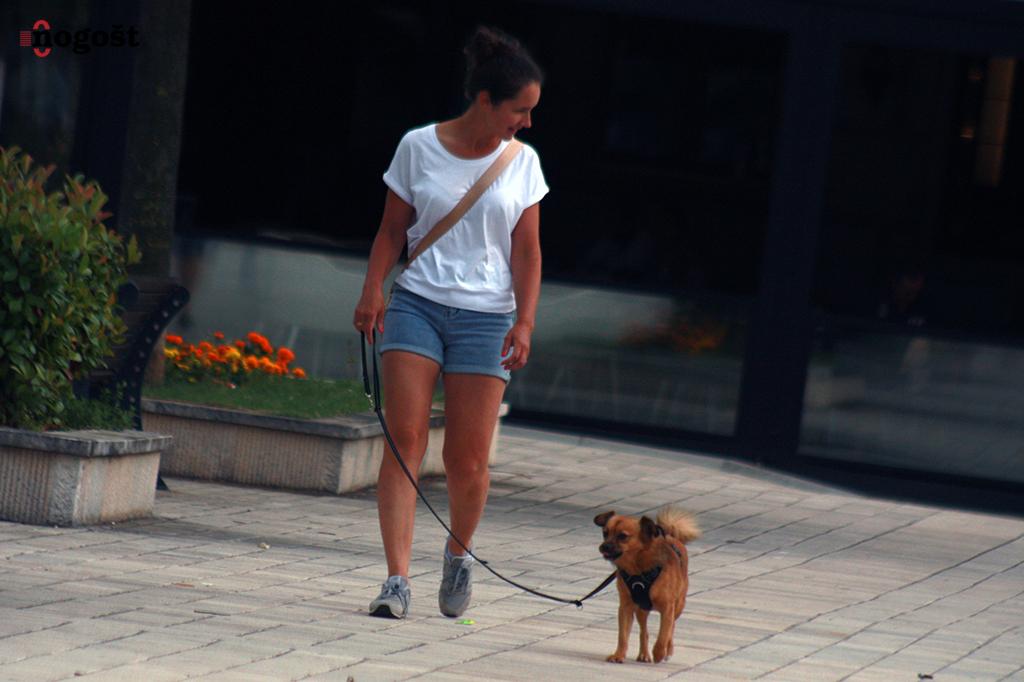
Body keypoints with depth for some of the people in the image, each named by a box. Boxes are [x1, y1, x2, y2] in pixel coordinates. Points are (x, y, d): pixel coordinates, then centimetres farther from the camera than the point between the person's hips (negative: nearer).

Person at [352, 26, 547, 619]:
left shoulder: (523, 163, 6)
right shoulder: (419, 147, 3)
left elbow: (527, 251, 6)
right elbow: (393, 229, 8)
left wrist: (524, 320, -5)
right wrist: (373, 290, -6)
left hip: (485, 316, 1)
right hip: (417, 303, 0)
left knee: (468, 460, -2)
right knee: (405, 439, -11)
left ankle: (459, 554, 27)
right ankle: (398, 579, -12)